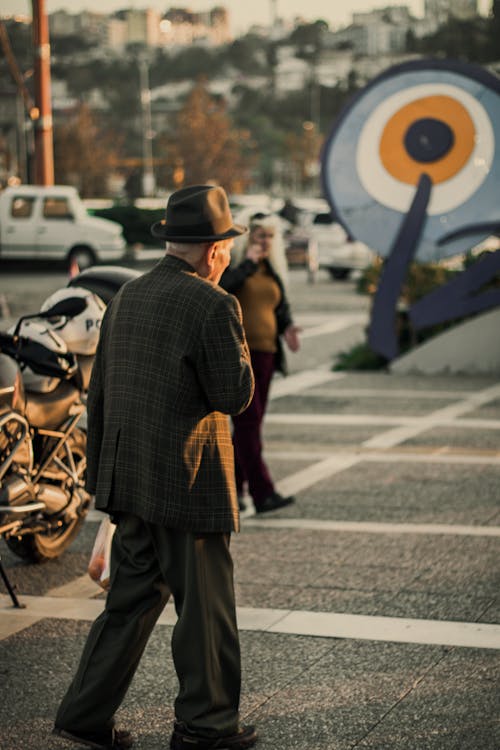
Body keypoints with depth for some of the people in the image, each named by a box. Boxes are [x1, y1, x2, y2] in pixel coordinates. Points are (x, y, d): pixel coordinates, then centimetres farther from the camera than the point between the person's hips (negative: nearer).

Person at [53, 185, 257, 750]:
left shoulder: (127, 297, 9)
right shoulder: (212, 305, -14)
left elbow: (98, 394, 13)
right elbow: (236, 394, -14)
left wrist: (102, 476, 20)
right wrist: (237, 336, 1)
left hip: (128, 483, 7)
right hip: (189, 485, -7)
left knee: (131, 599, 15)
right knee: (204, 606, 5)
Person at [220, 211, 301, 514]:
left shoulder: (273, 270, 17)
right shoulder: (230, 262, -3)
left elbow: (282, 307, 21)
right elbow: (221, 287, -22)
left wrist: (287, 328, 1)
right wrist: (248, 263, -18)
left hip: (264, 353, 7)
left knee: (252, 422, 10)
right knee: (248, 421, -12)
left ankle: (233, 486, 22)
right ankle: (262, 492, -16)